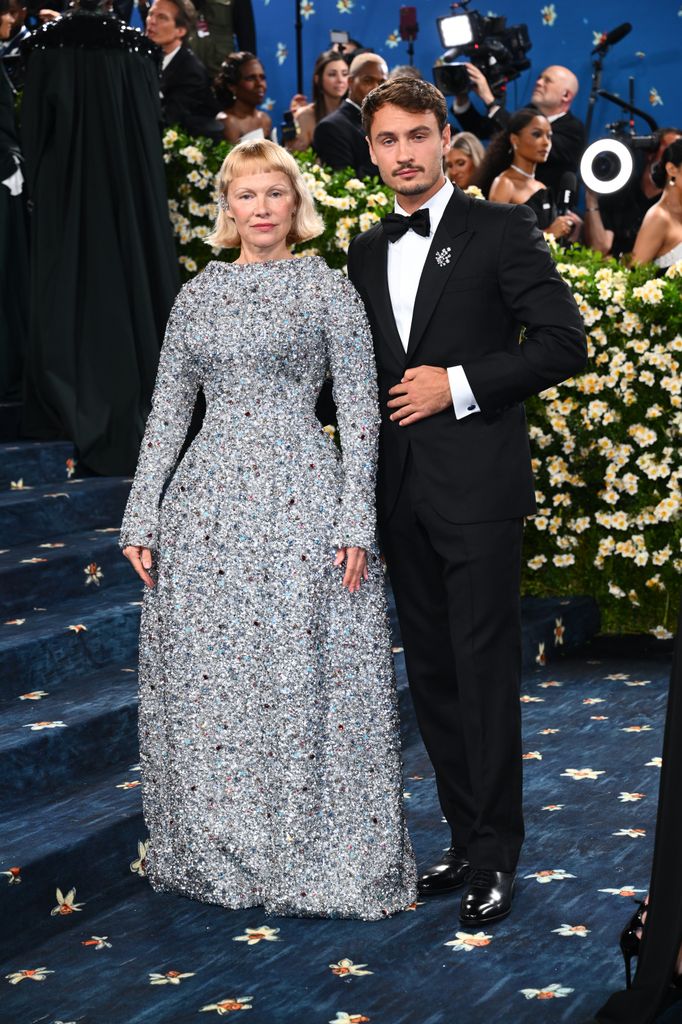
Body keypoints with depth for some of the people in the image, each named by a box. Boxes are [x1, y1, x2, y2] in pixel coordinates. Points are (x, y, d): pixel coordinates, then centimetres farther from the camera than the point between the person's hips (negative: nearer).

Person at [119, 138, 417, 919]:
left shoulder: (327, 289, 1)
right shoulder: (198, 295, 12)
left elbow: (359, 410, -2)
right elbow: (167, 412, 12)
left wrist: (355, 522, -10)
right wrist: (141, 518, 6)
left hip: (300, 499, -4)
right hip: (207, 502, 4)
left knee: (303, 676, -1)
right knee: (204, 678, 6)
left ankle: (321, 861, 12)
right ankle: (217, 850, 20)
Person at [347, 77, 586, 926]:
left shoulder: (502, 231, -3)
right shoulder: (366, 251, 15)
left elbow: (564, 343, -9)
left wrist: (459, 385, -13)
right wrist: (366, 469, 10)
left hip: (476, 483, -6)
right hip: (400, 492, 6)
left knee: (485, 672, -3)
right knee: (431, 673, 11)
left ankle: (496, 855, 7)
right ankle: (465, 838, 22)